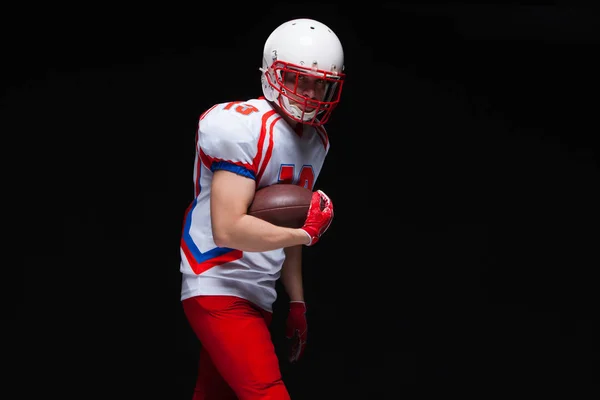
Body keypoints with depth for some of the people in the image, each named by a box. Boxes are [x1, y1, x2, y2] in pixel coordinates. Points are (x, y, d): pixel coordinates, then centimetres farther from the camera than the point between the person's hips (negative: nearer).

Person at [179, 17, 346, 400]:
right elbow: (229, 229, -24)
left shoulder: (315, 141, 12)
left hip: (257, 296, 9)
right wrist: (306, 231, -17)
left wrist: (297, 302, 17)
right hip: (219, 291, -9)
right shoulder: (244, 127, -17)